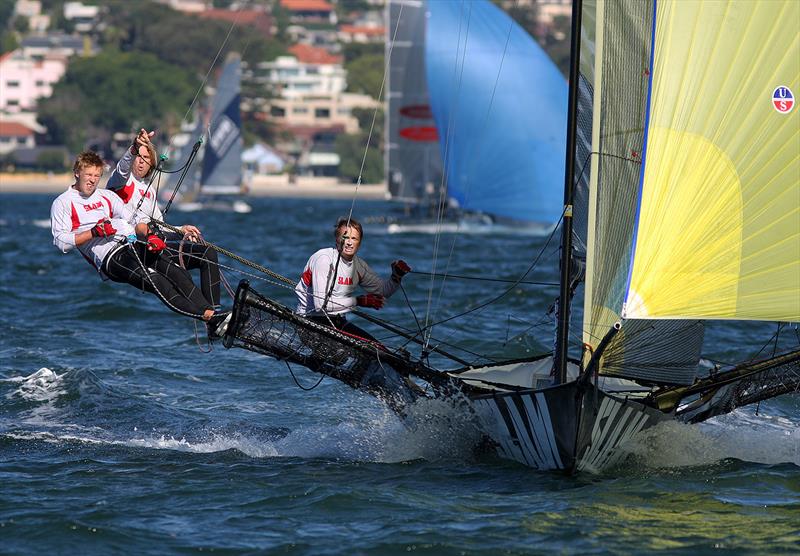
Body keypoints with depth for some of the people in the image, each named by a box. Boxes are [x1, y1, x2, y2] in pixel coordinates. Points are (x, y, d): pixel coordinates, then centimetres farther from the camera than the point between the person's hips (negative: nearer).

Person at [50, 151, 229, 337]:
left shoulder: (107, 196, 27)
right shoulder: (63, 203, 10)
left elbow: (133, 220, 22)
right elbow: (61, 242, -2)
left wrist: (149, 235, 0)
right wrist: (95, 232, -12)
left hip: (133, 245, 7)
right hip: (109, 257, -7)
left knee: (178, 272, -19)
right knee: (155, 280, -29)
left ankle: (211, 311, -33)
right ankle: (210, 317, -41)